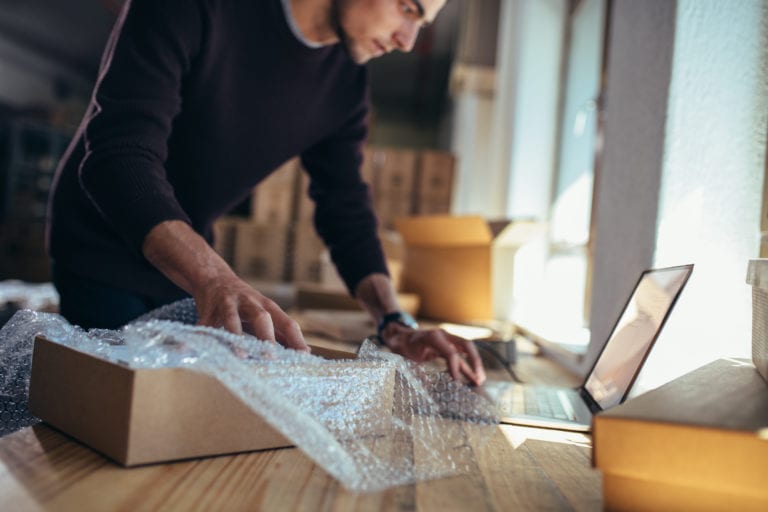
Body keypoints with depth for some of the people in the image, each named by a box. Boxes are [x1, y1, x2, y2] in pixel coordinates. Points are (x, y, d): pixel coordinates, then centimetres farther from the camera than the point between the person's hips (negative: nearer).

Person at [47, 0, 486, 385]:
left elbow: (347, 210, -3)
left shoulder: (345, 79, -6)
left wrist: (396, 324, -17)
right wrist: (212, 278, -51)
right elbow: (121, 154, -35)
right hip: (104, 250, -5)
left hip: (186, 270, 6)